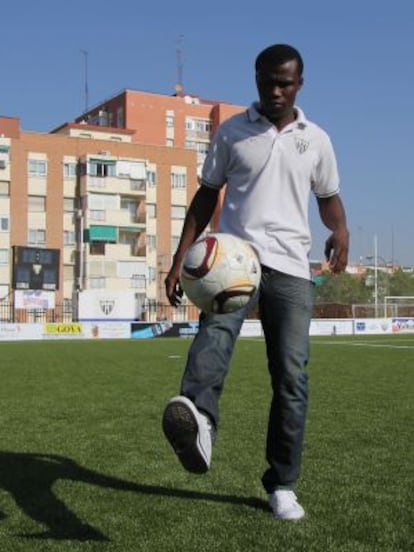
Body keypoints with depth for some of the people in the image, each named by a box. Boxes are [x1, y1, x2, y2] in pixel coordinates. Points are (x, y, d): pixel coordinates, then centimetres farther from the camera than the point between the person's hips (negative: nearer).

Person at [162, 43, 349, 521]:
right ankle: (199, 424, -58)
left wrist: (340, 230, -3)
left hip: (291, 266, 2)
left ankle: (282, 485, 9)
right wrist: (180, 259, 5)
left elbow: (328, 196, 21)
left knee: (291, 375, -3)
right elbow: (207, 195, 12)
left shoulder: (316, 140, 12)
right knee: (216, 330, -32)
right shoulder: (231, 132, 10)